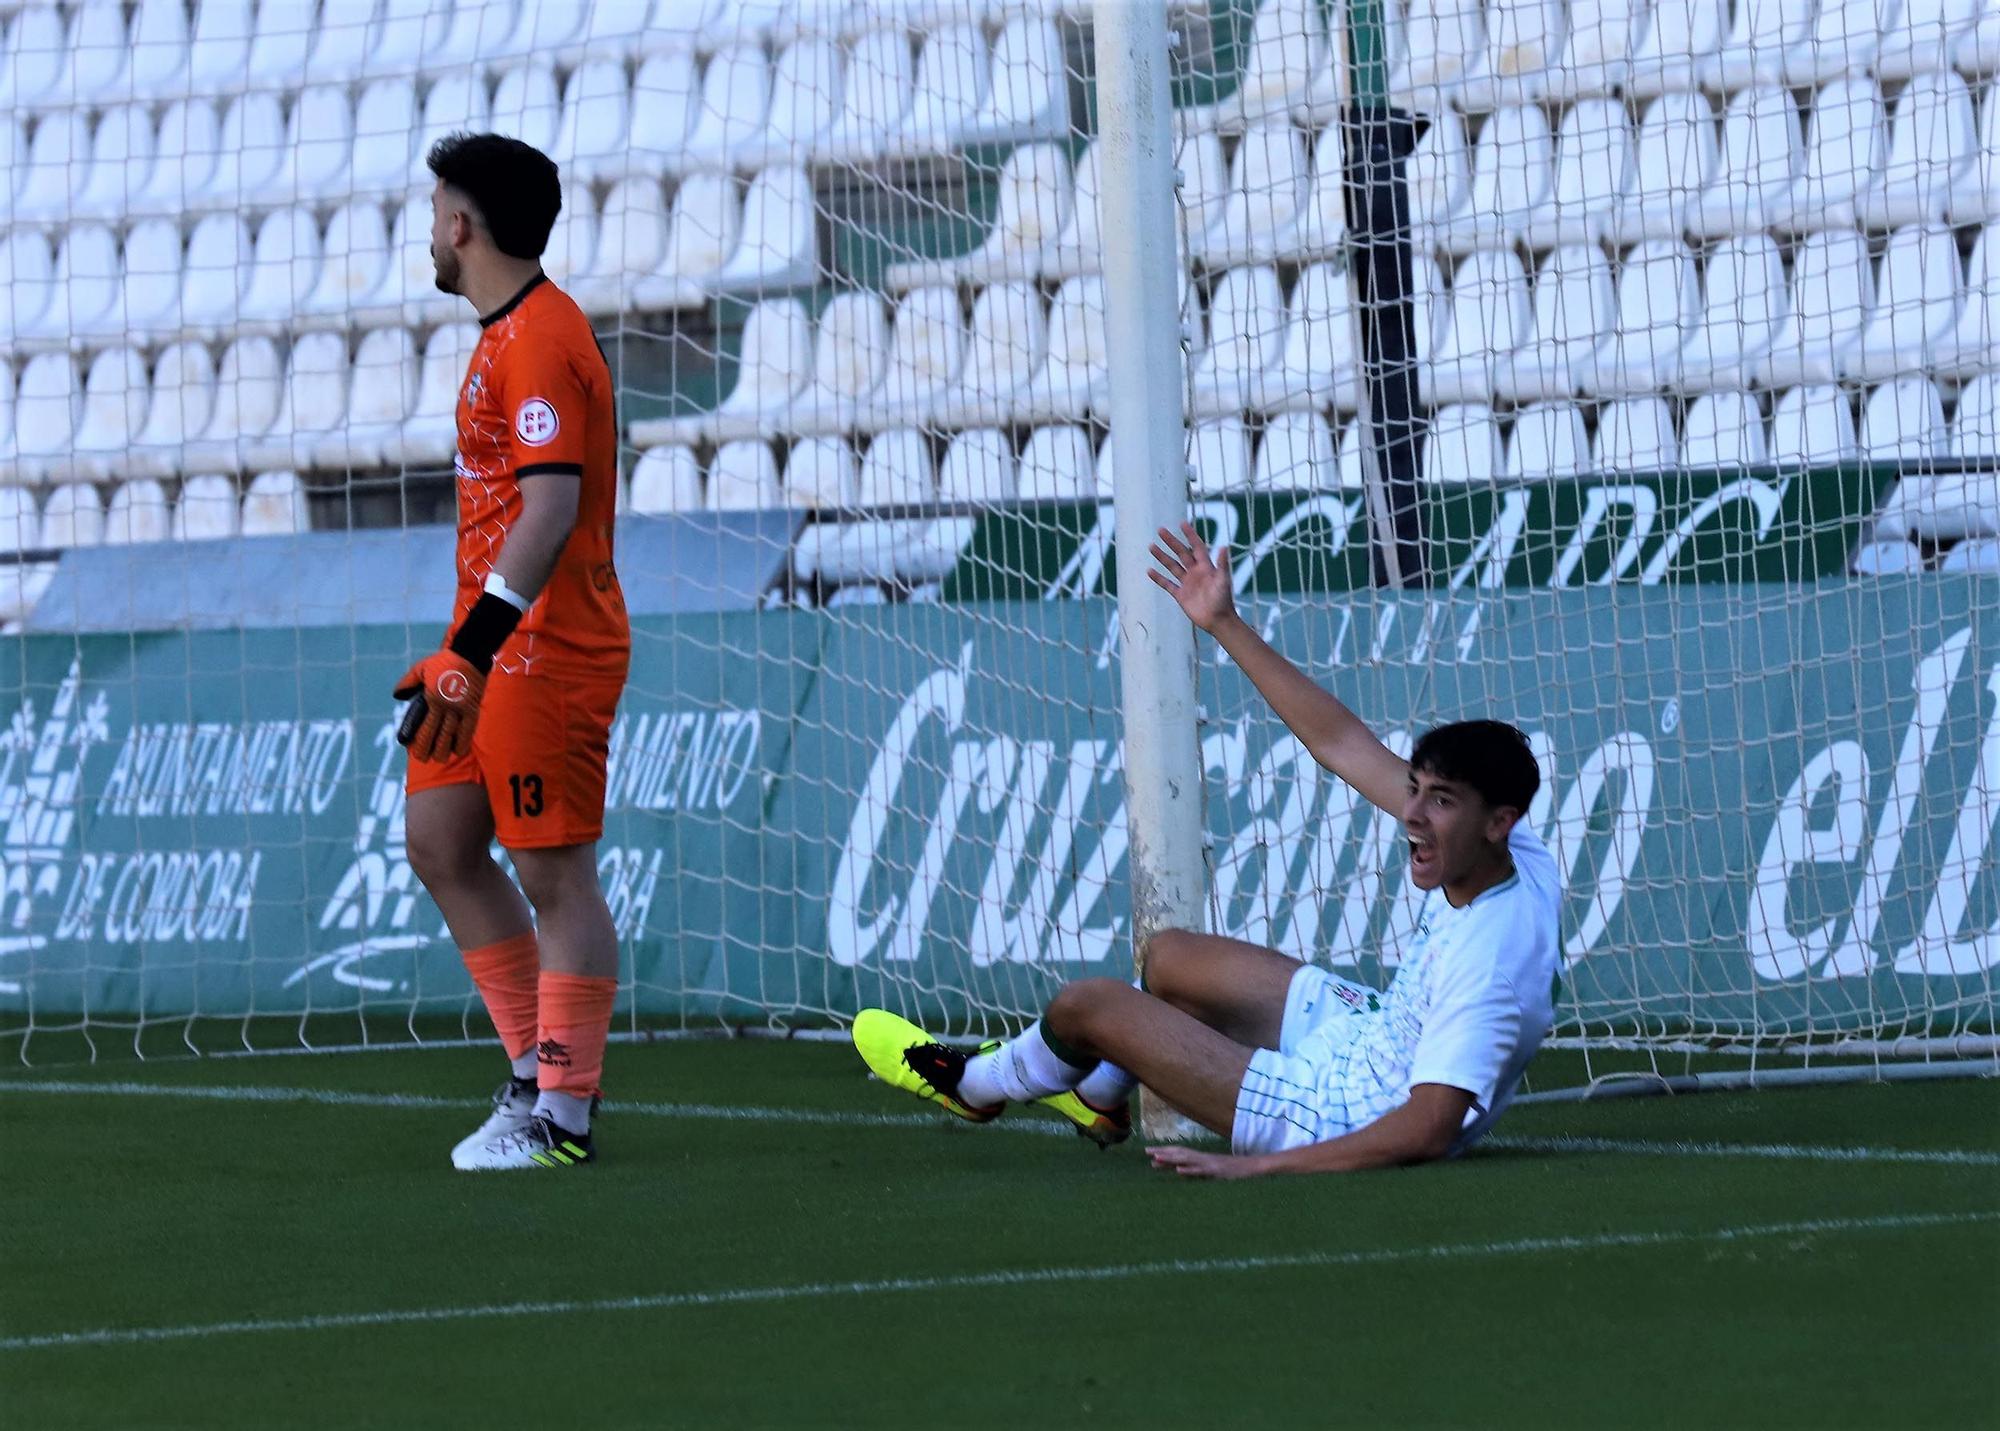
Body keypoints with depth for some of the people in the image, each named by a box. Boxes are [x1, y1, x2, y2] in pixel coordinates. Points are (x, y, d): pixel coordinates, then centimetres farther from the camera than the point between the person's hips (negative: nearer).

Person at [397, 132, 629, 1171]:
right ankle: (536, 1072, 17)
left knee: (554, 877, -6)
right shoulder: (505, 336, 17)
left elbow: (551, 507, -23)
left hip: (544, 651, -11)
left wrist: (474, 647, -26)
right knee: (441, 845, 11)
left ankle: (560, 1116, -3)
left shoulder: (540, 338, -15)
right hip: (498, 650, 11)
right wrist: (464, 652, 23)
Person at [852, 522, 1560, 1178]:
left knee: (1087, 1004, 3)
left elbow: (1427, 1132, -41)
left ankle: (980, 1084, 38)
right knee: (1166, 958, 24)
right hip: (1370, 1029, 8)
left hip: (1336, 1117, -8)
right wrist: (1225, 625, -2)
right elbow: (1343, 745, -5)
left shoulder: (1491, 969, -37)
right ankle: (1102, 1092, 56)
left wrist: (1257, 1166, -40)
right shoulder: (1515, 856, -12)